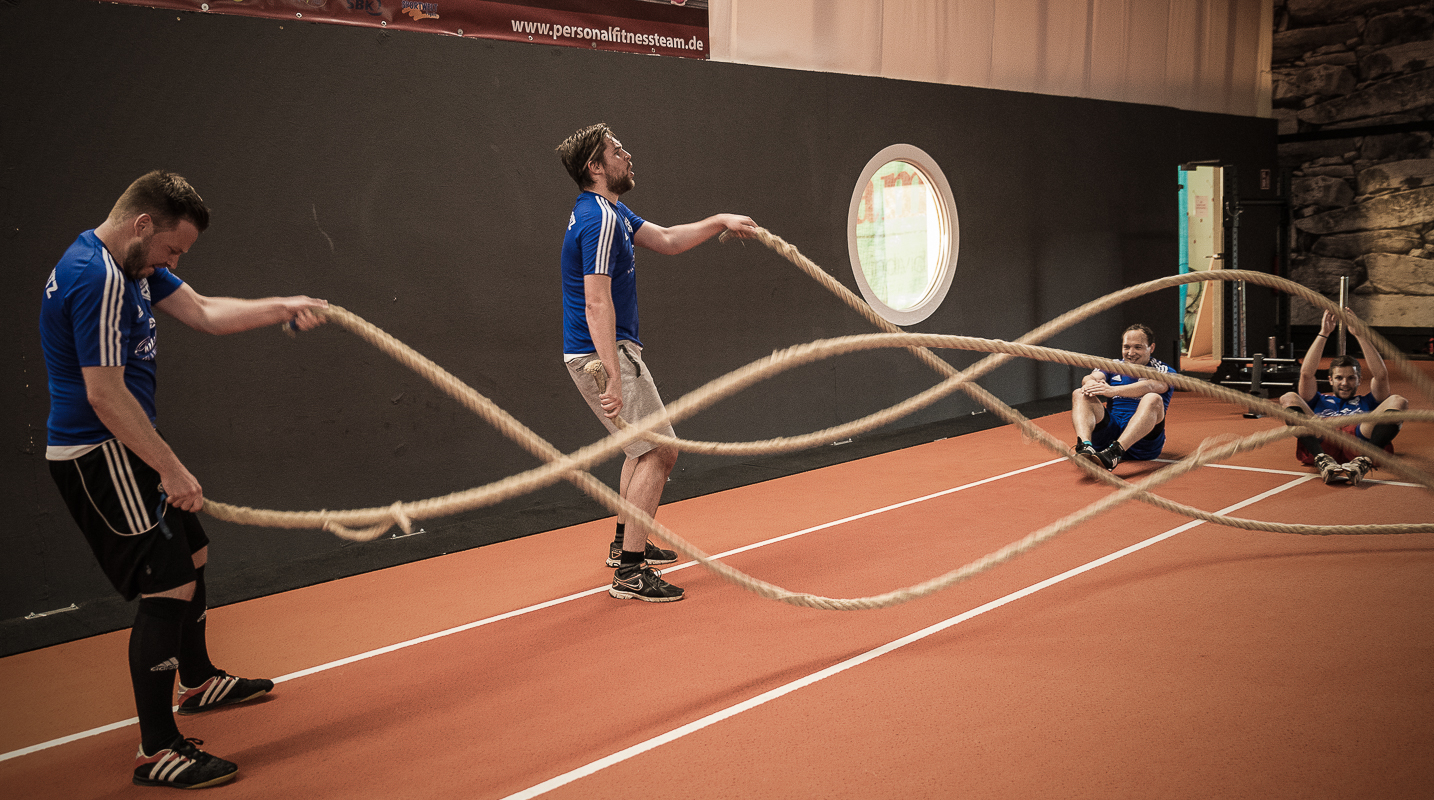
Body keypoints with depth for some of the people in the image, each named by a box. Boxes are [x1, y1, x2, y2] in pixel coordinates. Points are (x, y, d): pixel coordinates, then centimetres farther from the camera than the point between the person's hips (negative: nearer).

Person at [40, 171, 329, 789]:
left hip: (123, 450, 11)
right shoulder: (97, 278, -23)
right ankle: (157, 751, -7)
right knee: (168, 587, -13)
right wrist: (171, 469, -21)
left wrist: (280, 308, 6)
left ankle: (197, 681, 45)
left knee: (190, 554, 24)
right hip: (97, 456, -11)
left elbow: (204, 312, 16)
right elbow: (104, 394, -25)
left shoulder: (133, 265, 10)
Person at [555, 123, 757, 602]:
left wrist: (719, 221, 16)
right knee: (659, 452, -11)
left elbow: (666, 240, 25)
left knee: (645, 446, 23)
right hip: (604, 352, -11)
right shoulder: (600, 220, -20)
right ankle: (630, 571, -9)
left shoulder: (609, 211, 14)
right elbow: (597, 303, -27)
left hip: (610, 350, 11)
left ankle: (625, 542, 35)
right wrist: (614, 378, -31)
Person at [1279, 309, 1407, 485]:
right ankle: (1323, 460, -43)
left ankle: (1363, 461, -42)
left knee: (1398, 401, -16)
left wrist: (1359, 334, 17)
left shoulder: (1367, 402, 38)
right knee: (1289, 398, -18)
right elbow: (1306, 373, 19)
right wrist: (1323, 333, 17)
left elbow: (1381, 375, 20)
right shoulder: (1319, 401, 37)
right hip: (1320, 441, 0)